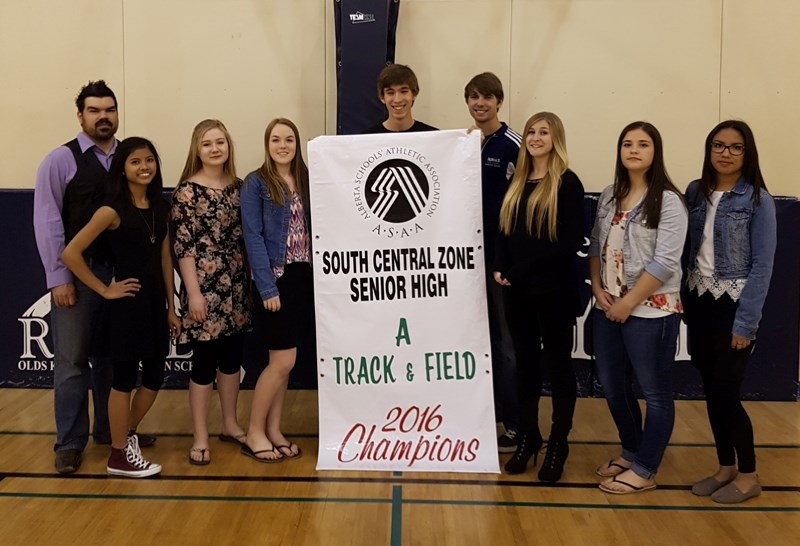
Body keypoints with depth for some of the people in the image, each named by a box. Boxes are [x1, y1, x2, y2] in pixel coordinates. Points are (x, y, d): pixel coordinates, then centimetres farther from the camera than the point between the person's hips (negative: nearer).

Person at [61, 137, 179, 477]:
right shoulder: (113, 210, -13)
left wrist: (171, 307, 9)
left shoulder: (159, 207, 8)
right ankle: (119, 456, 17)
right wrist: (104, 290, -11)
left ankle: (128, 436, 33)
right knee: (125, 380, 3)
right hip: (127, 303, -7)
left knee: (154, 378, 12)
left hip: (155, 302, 7)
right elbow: (70, 253, -16)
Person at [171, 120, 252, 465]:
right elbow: (183, 246, -11)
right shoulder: (188, 191, -8)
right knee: (205, 360, 0)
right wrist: (193, 292, -15)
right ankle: (200, 437, 12)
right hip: (205, 286, -6)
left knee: (232, 356, 14)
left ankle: (230, 425, 29)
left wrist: (253, 279, 11)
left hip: (236, 285, 6)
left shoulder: (238, 187, 8)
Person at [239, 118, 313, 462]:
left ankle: (273, 430, 21)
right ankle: (254, 434, 9)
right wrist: (267, 286, -17)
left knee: (284, 363, 10)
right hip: (277, 278, -5)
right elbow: (253, 237, -10)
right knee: (283, 362, -5)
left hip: (304, 277, 5)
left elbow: (315, 229, 8)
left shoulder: (306, 180, 11)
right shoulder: (256, 183, -4)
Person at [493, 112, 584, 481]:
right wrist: (500, 267, -7)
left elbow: (571, 241, -14)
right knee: (525, 364, 12)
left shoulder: (568, 183, -7)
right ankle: (527, 437, 25)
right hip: (519, 291, 5)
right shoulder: (517, 182, 11)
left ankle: (558, 444, 17)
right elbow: (503, 232, 12)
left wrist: (523, 269, -17)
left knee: (557, 365, 5)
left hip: (555, 291, -5)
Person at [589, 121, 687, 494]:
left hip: (651, 311, -7)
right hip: (608, 308, 7)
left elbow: (665, 262, -16)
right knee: (612, 386, 15)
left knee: (655, 393, 3)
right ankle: (631, 452, 34)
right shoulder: (609, 196, 9)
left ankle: (644, 470, 15)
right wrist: (598, 289, -3)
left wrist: (629, 302, -15)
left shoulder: (668, 201, -10)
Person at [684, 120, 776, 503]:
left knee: (725, 392, -4)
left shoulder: (758, 200, -8)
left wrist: (745, 322, -15)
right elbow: (688, 250, 7)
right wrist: (684, 303, -1)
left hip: (734, 305, -5)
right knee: (711, 392, 9)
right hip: (699, 302, 5)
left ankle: (748, 475, 14)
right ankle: (725, 467, 25)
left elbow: (763, 265, -11)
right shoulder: (695, 192, 5)